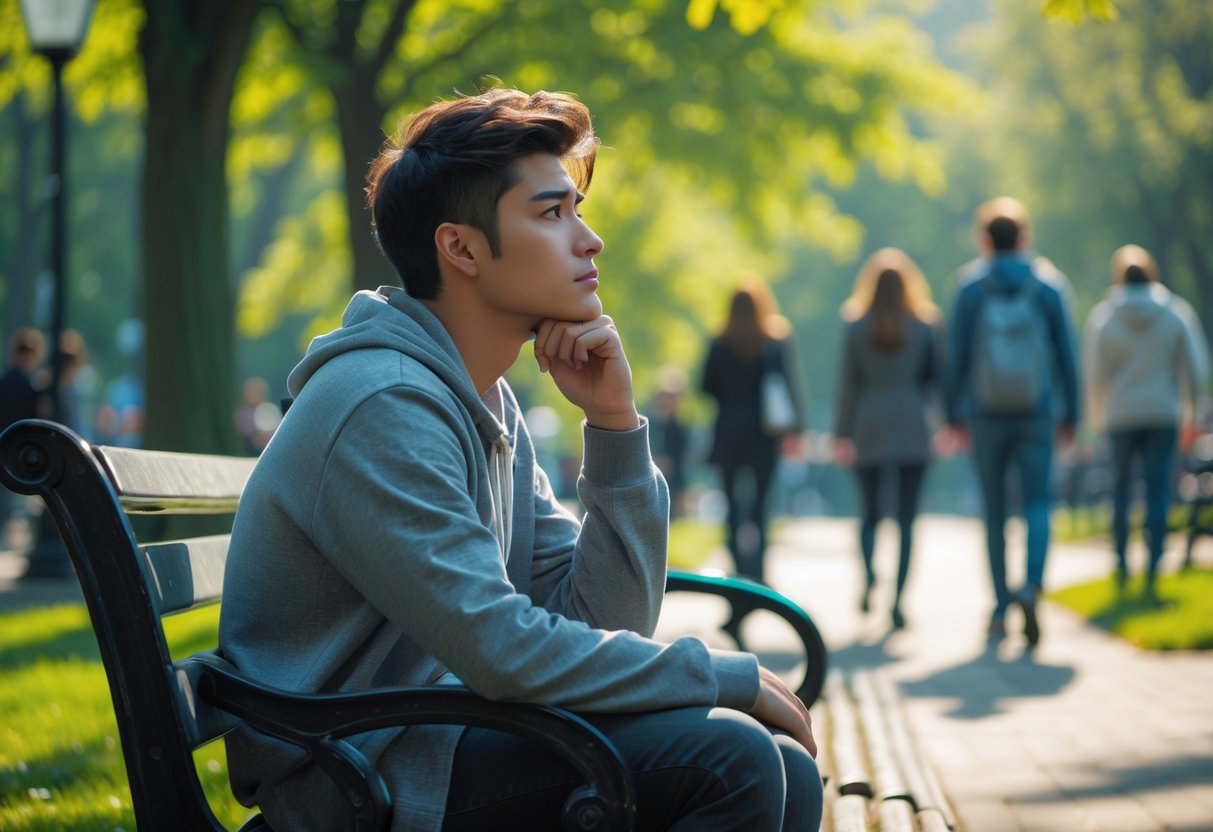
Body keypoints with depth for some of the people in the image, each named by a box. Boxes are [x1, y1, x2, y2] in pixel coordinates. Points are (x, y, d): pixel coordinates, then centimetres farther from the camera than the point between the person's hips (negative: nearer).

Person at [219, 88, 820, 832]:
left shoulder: (487, 404, 12)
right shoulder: (383, 406, -18)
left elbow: (604, 622, 8)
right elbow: (503, 651, -24)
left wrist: (614, 424, -3)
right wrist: (729, 678, -14)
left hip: (443, 738, 9)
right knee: (730, 758, -21)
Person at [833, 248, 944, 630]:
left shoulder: (857, 327, 0)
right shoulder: (926, 324, 0)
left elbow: (848, 383, 0)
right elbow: (938, 376, 2)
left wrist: (842, 433, 3)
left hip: (870, 429, 0)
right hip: (913, 429, 0)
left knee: (869, 512, 10)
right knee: (906, 518, 3)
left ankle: (868, 573, -18)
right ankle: (898, 599, -5)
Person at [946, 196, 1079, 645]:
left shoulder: (971, 293, -2)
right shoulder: (1048, 291, 0)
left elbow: (956, 358, -3)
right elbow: (1066, 356, 1)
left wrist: (954, 416, 5)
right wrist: (1070, 415, 9)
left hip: (986, 417, 0)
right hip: (1036, 415, 0)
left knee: (995, 511, 9)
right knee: (1037, 503, 1)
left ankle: (1001, 608, 13)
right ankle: (1032, 584, -25)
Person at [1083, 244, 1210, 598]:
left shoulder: (1103, 316, -3)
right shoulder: (1177, 312, 0)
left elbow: (1094, 373, -1)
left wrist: (1096, 416, 12)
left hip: (1121, 415, 0)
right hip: (1164, 413, 0)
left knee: (1121, 488, 14)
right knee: (1158, 489, -1)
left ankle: (1121, 563, 14)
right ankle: (1152, 569, -10)